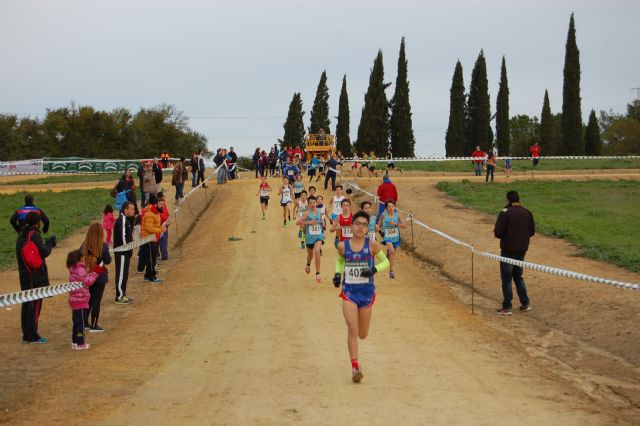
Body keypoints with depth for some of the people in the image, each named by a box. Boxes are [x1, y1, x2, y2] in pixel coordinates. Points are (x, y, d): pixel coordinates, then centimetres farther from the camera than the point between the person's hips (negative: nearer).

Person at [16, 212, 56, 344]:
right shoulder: (34, 235, -15)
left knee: (26, 304, 13)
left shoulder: (21, 235, 10)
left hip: (24, 275, 8)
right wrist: (50, 244, -1)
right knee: (35, 305, -2)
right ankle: (32, 336, 1)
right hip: (36, 276, -8)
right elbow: (44, 252, -18)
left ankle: (26, 334, 19)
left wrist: (47, 244, 12)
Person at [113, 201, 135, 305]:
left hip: (125, 252, 10)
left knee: (124, 274, 15)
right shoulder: (122, 220, -18)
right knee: (121, 274, -4)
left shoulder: (127, 219, 14)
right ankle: (119, 297, 1)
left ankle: (123, 295, 24)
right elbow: (123, 237, -23)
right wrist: (129, 249, -15)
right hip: (122, 252, -10)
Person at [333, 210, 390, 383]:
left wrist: (374, 269, -17)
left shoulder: (372, 244, -6)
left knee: (362, 334, 10)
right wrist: (338, 274, 0)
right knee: (352, 329, -14)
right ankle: (355, 367, -9)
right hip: (349, 292, 0)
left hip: (367, 292, 0)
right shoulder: (343, 246, -1)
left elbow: (385, 262, 2)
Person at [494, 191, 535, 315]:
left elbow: (498, 232, -18)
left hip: (508, 250, -6)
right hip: (522, 249, 6)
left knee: (506, 279, 2)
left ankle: (507, 307, 4)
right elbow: (532, 231, 8)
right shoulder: (527, 213, 3)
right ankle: (525, 303, 20)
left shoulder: (505, 213, -15)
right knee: (518, 276, 20)